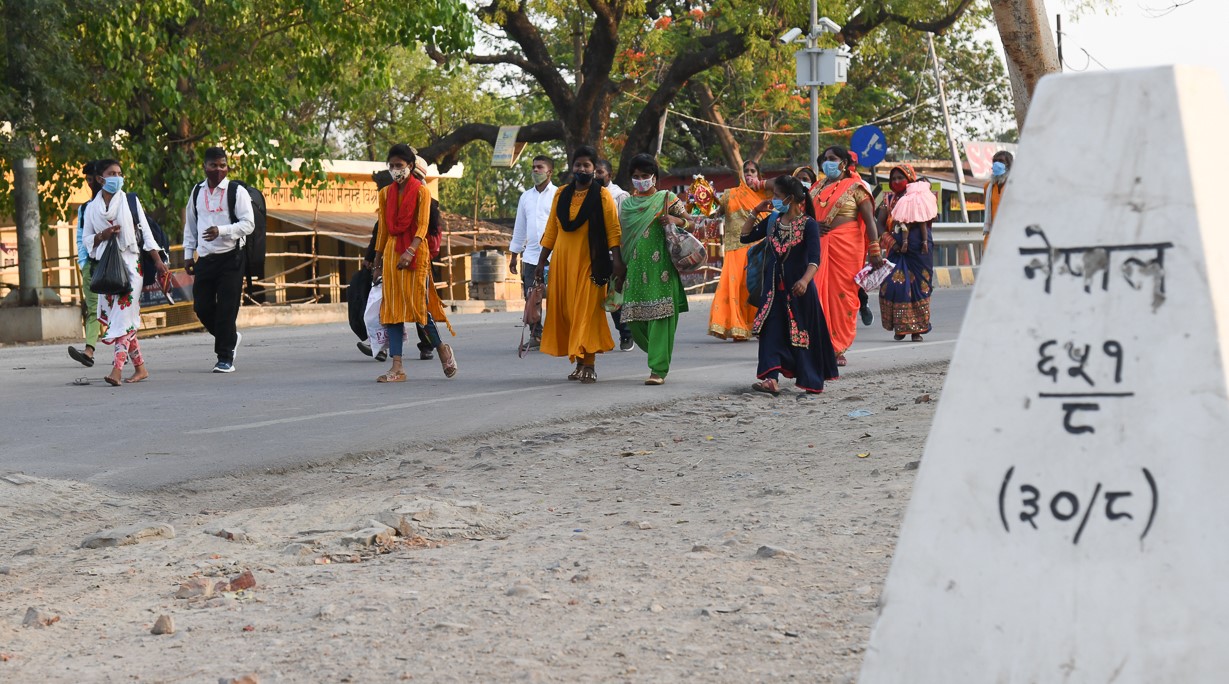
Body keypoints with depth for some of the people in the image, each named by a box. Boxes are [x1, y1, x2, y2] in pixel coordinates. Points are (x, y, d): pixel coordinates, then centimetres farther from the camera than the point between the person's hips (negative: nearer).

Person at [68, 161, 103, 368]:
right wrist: (83, 263, 3)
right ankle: (89, 351, -19)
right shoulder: (84, 209, 18)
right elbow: (81, 238, 16)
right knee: (92, 308, -8)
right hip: (91, 263, 3)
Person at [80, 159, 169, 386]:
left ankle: (117, 369, -23)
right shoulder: (92, 207, 10)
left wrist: (158, 261, -2)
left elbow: (146, 232, 5)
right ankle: (140, 367, 14)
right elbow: (86, 239, 12)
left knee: (124, 315, -14)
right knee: (114, 316, 5)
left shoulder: (130, 201, 5)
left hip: (131, 263, -3)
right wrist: (103, 235, -8)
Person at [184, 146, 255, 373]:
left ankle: (225, 358, 2)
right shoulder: (197, 192, 12)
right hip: (205, 258, 5)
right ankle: (230, 338, 29)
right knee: (201, 306, 4)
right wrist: (188, 254, 15)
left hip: (230, 258, -5)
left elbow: (248, 224, -10)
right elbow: (190, 225, 20)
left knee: (227, 309, -6)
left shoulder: (237, 192, -4)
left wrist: (221, 231, -23)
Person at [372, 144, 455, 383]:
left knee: (418, 304, -7)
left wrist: (410, 252, -26)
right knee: (392, 307, -2)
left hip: (415, 251, -5)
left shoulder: (421, 191, -3)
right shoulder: (386, 193, 12)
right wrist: (377, 262, 15)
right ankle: (397, 367, -4)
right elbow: (382, 229, 16)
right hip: (391, 252, 5)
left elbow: (423, 225, -12)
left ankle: (442, 349, 18)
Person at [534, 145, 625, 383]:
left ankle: (589, 365, -7)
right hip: (562, 262, 4)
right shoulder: (561, 195, 10)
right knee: (566, 312, 2)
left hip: (589, 263, -4)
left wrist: (618, 262, -15)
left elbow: (613, 231, -6)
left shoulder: (602, 196, -1)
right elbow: (551, 230, 14)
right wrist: (542, 262, 11)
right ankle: (580, 364, 10)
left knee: (587, 311, -8)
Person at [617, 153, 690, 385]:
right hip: (635, 267, 4)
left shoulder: (667, 198, 6)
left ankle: (658, 369, -9)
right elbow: (621, 236, 19)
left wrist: (675, 220, -14)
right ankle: (659, 354, 24)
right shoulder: (627, 204, 16)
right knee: (634, 318, -1)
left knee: (660, 314, -11)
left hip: (661, 265, -4)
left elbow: (690, 222, 7)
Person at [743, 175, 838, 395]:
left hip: (799, 289, -5)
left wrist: (805, 280, -36)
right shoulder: (772, 222, 9)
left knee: (802, 334, 3)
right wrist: (755, 212, 6)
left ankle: (811, 381, 16)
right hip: (774, 288, 5)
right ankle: (771, 379, -16)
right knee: (771, 331, -8)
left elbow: (814, 259, -19)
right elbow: (745, 237, 14)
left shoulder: (808, 225, -10)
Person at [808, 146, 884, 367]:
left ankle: (838, 349, 1)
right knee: (818, 294, -3)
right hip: (819, 247, 5)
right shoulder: (818, 189, 17)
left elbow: (869, 220, -3)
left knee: (843, 296, -3)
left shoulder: (855, 187, 1)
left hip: (846, 247, -4)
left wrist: (875, 252, -11)